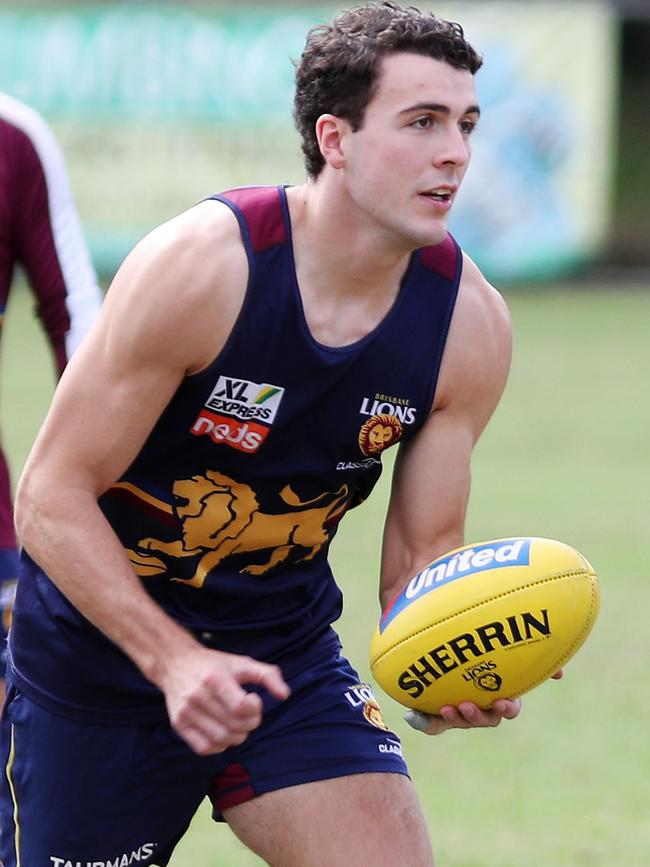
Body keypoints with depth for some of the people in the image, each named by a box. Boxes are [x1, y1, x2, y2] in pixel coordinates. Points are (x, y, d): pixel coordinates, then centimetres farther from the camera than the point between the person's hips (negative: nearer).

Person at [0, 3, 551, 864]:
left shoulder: (470, 324, -11)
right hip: (103, 650, -3)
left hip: (286, 650, 3)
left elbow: (424, 553, -3)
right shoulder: (199, 266, -24)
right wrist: (175, 661, -32)